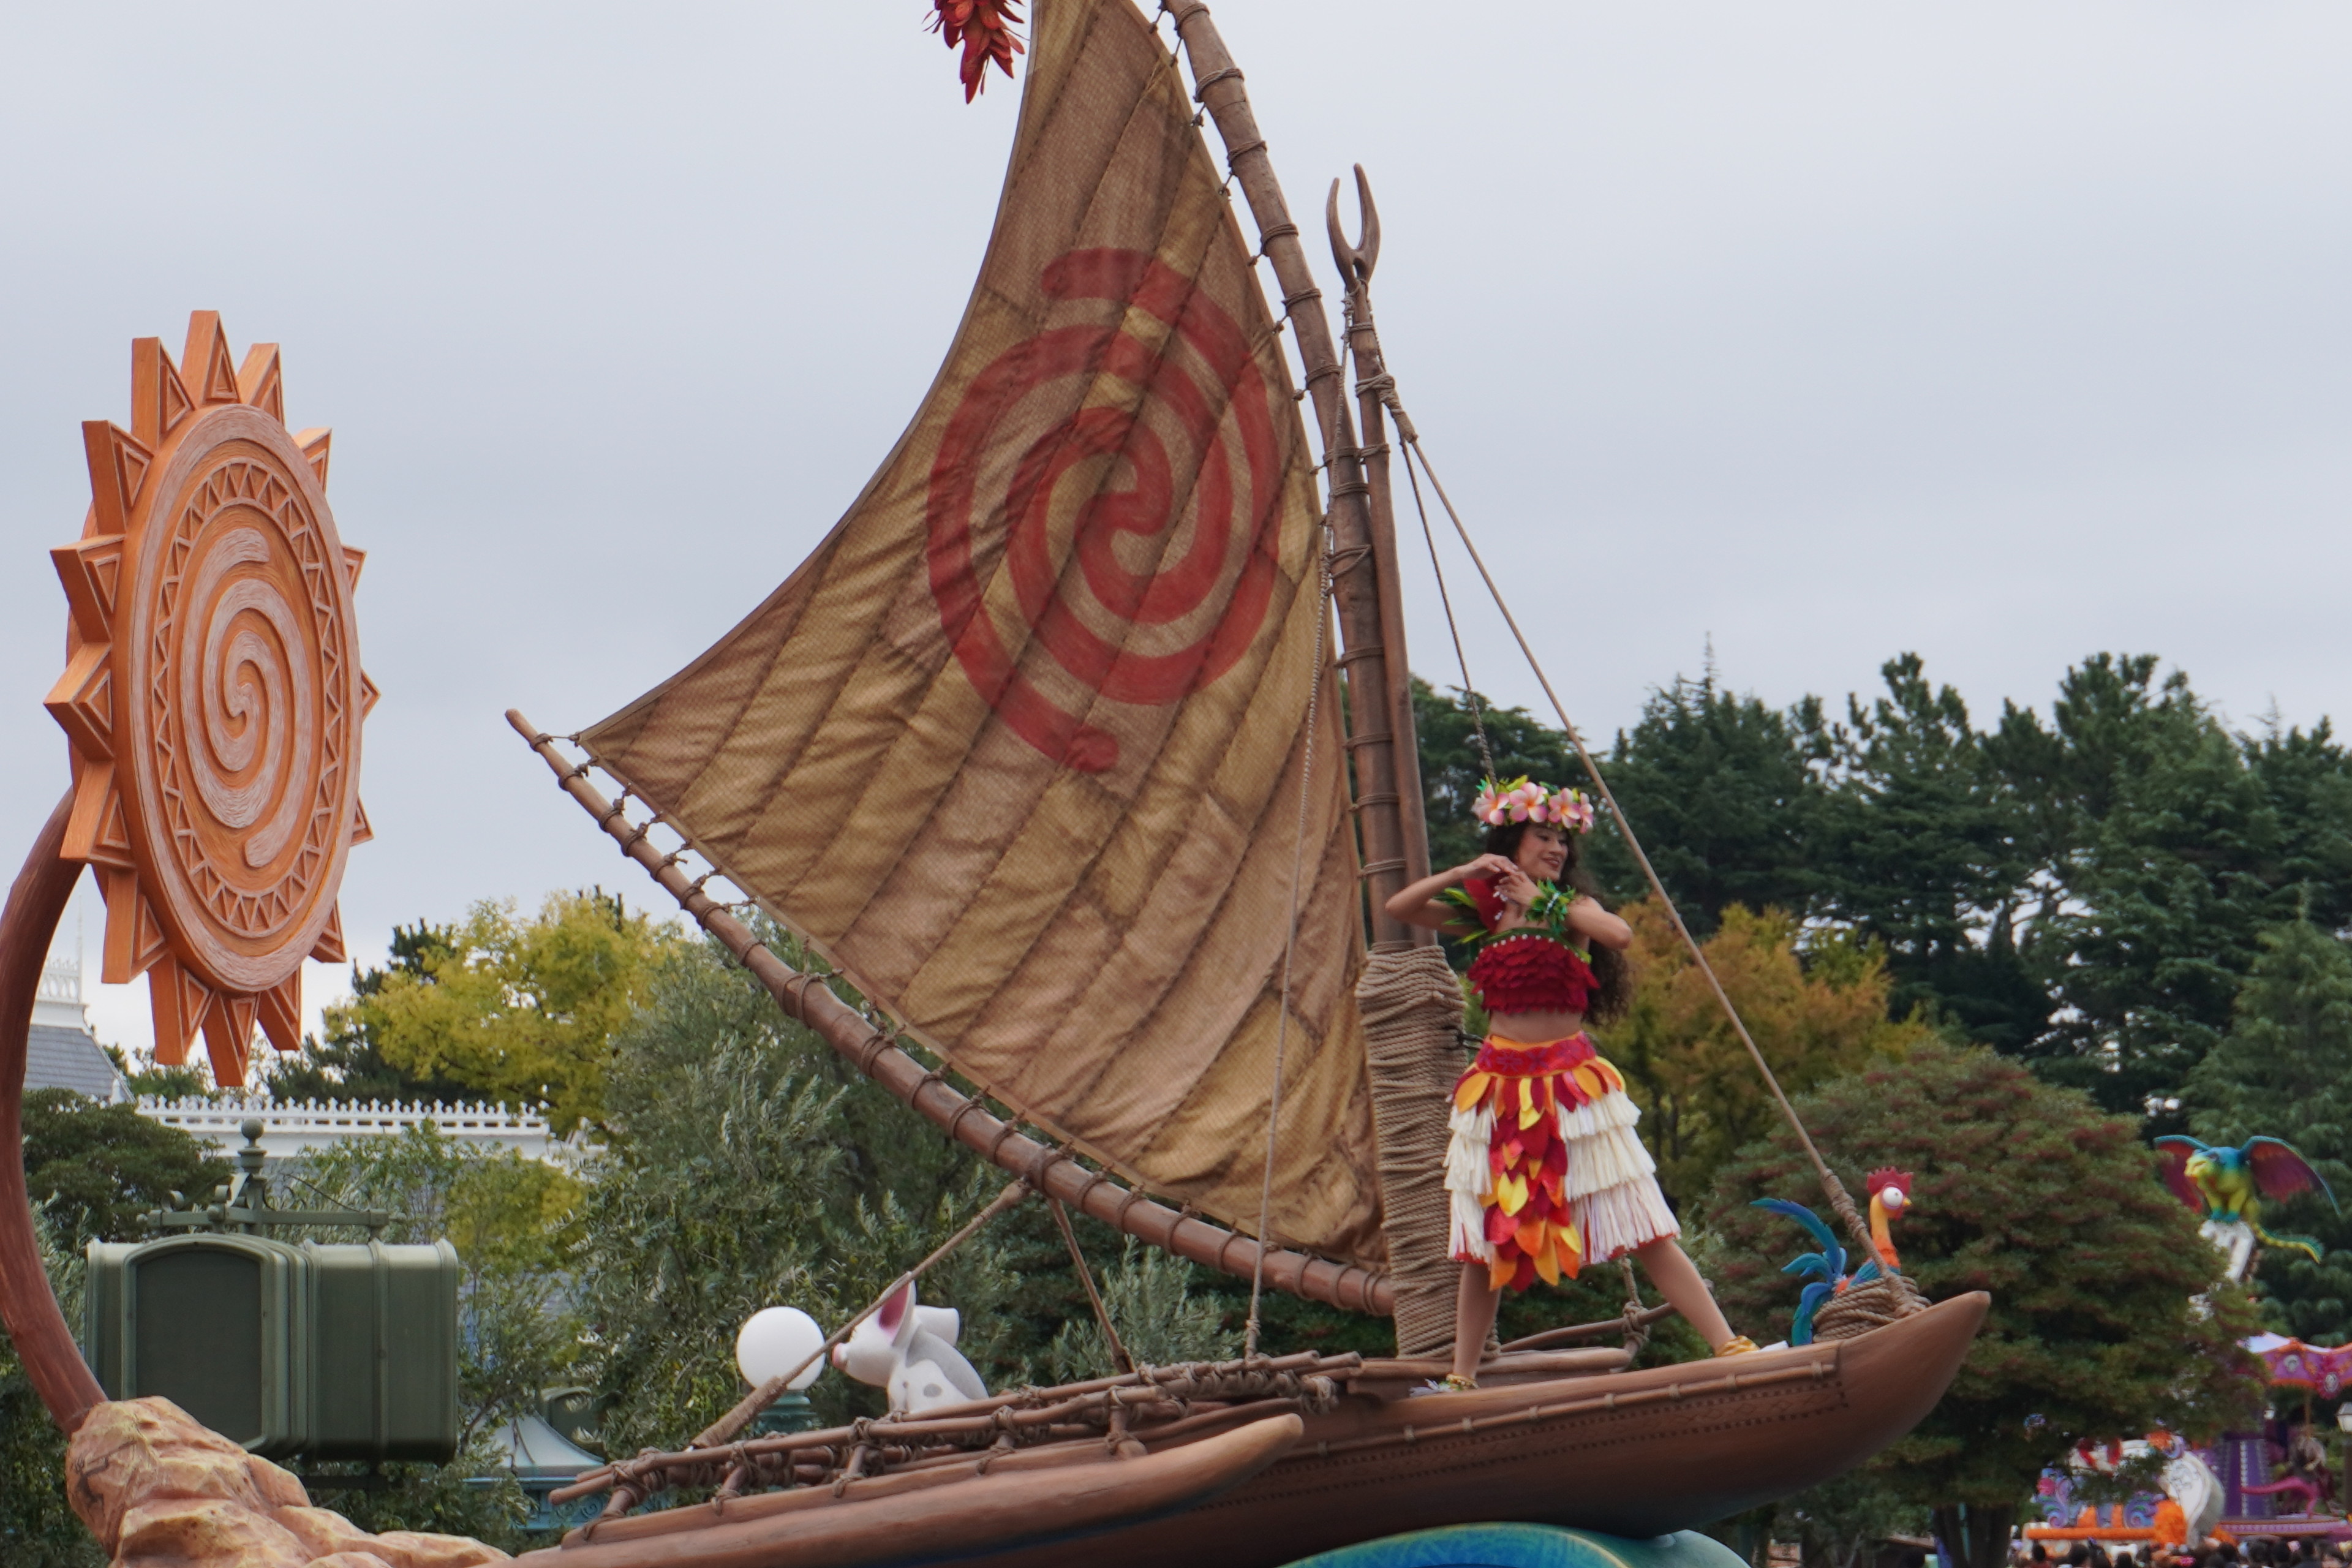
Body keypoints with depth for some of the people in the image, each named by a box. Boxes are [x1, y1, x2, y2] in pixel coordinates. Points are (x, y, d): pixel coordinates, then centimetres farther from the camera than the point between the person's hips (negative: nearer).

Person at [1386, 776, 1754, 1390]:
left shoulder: (1571, 907, 1)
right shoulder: (1484, 912, 11)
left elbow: (1620, 934, -20)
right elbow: (1399, 908, 8)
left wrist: (1540, 900, -12)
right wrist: (1466, 873, -1)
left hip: (1569, 1082, -3)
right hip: (1500, 1085, 3)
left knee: (1645, 1230, -6)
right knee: (1485, 1240, 7)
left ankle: (1729, 1346, -7)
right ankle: (1461, 1377, 15)